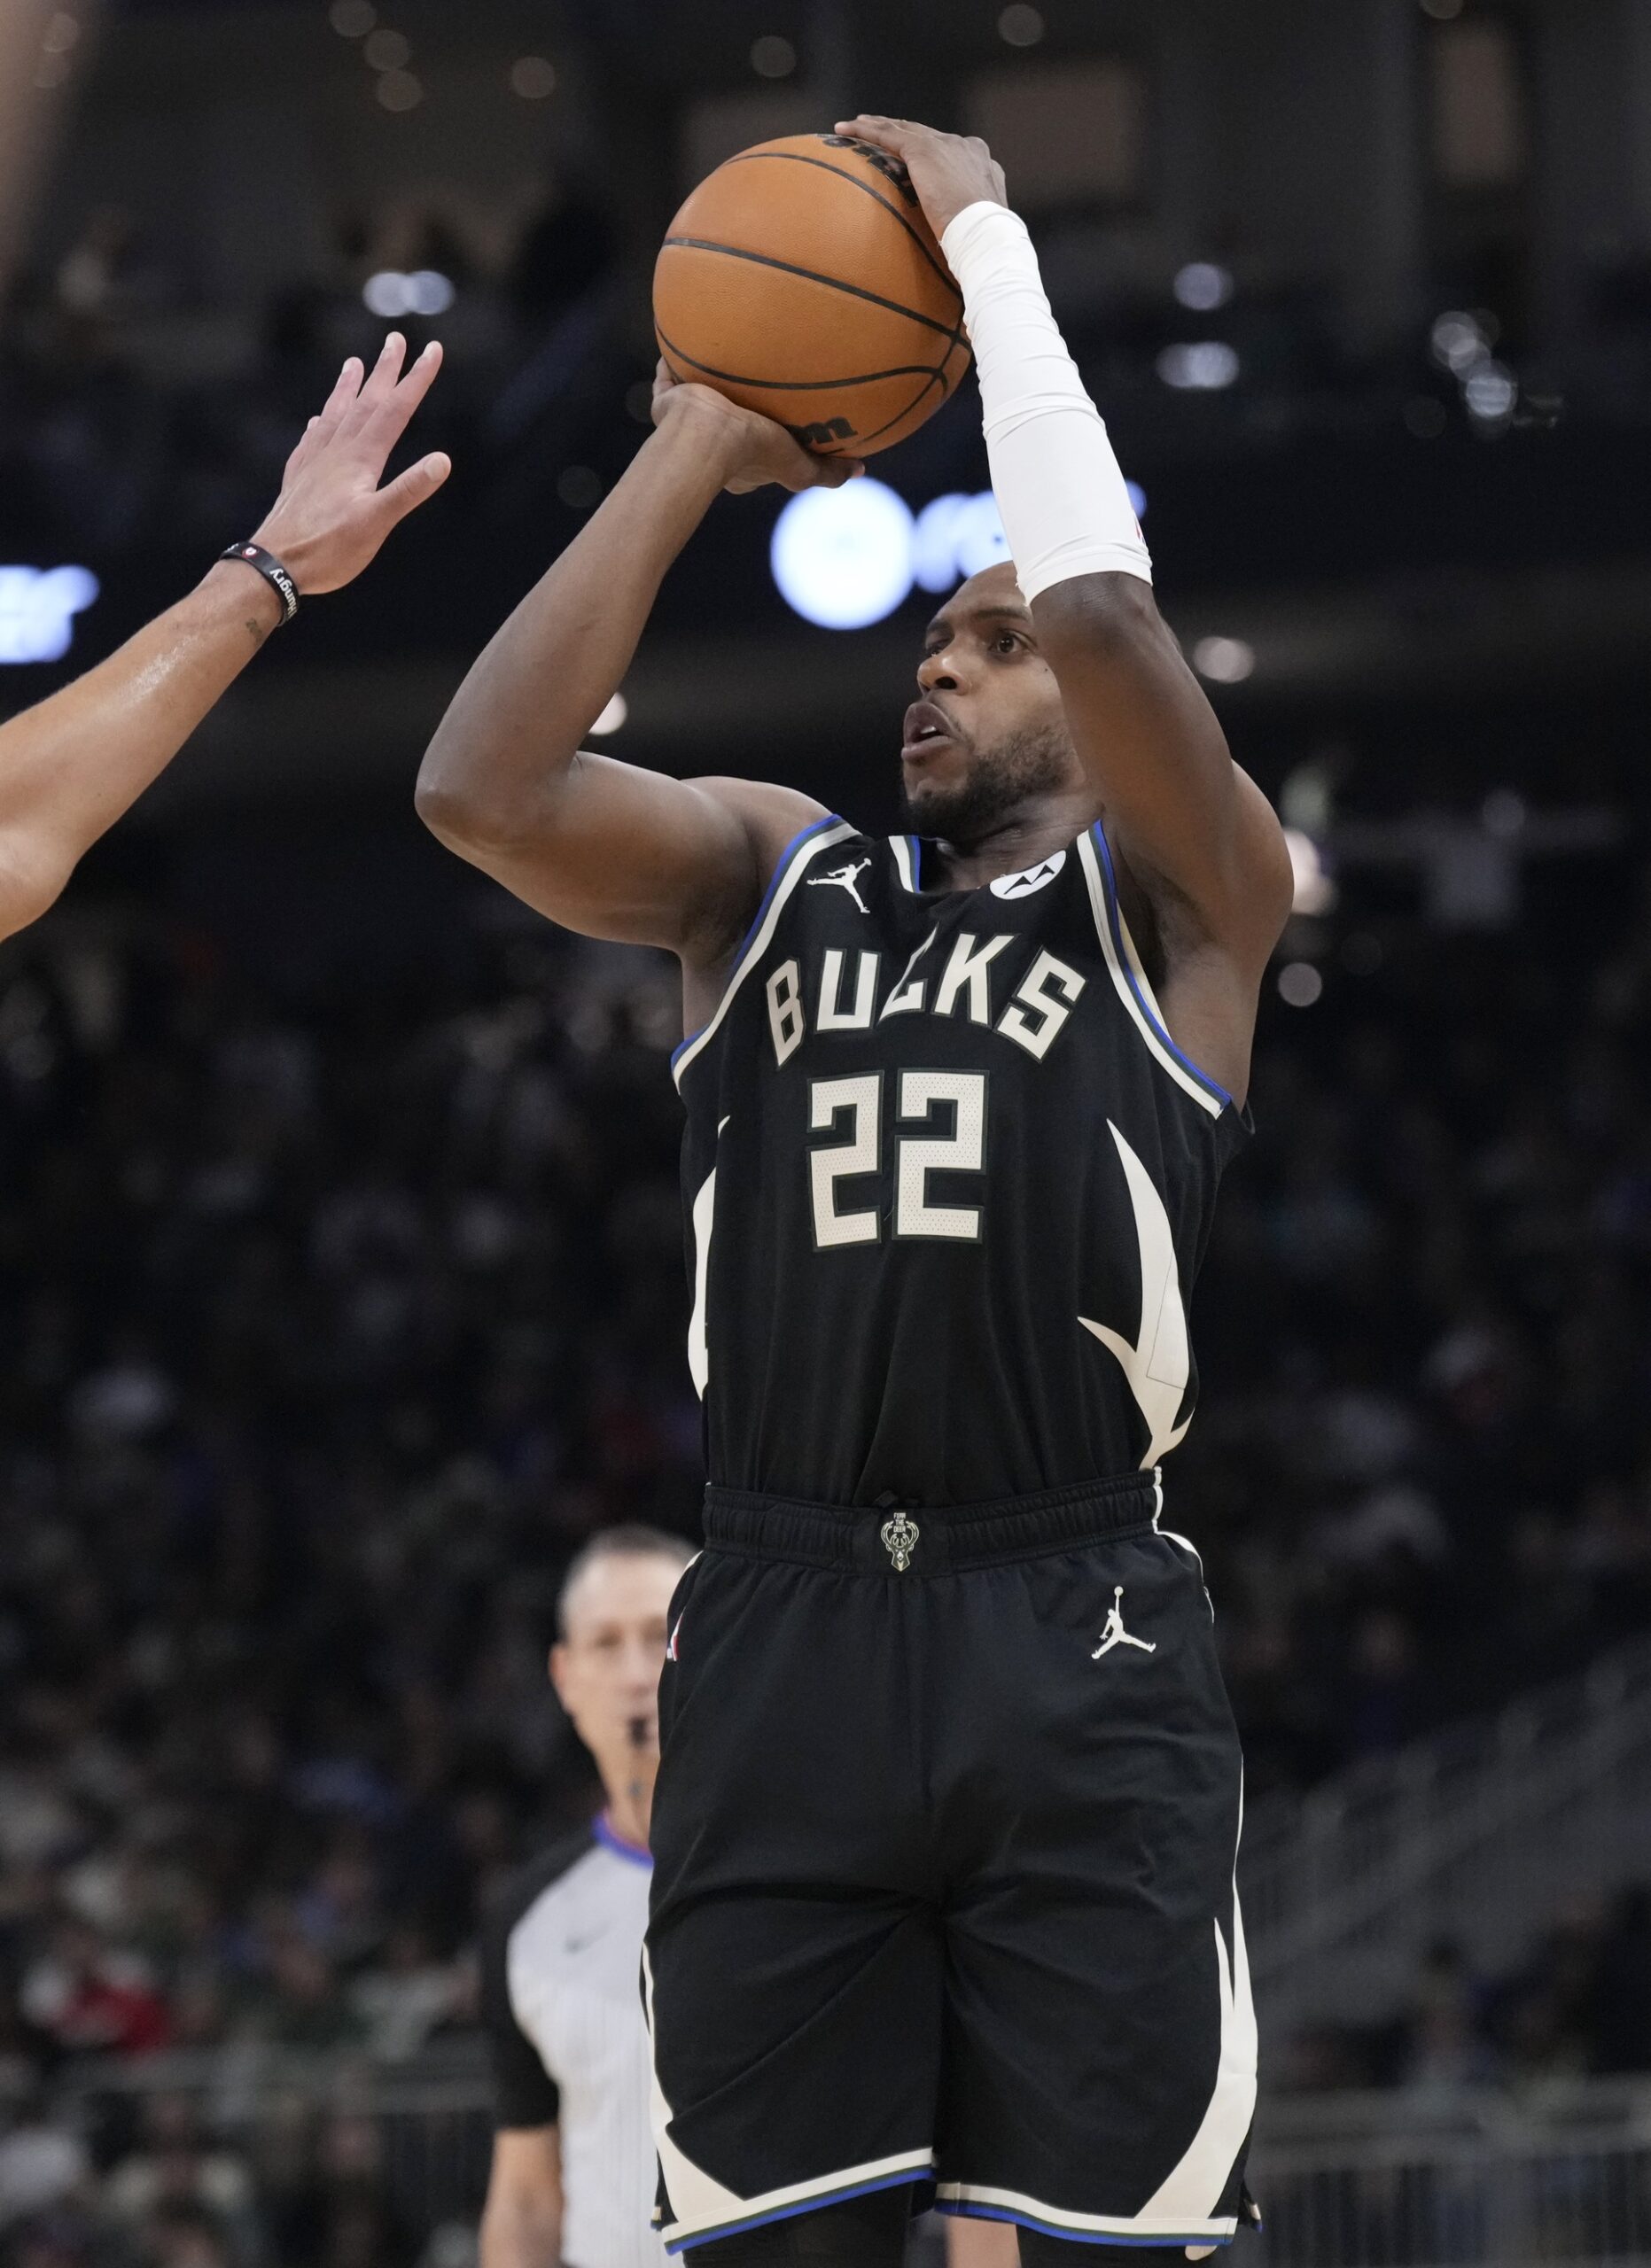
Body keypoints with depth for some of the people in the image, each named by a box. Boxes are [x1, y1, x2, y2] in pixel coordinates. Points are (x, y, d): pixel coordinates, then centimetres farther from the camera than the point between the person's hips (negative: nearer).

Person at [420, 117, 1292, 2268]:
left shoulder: (1179, 896, 7)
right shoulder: (771, 876, 18)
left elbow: (1104, 610, -13)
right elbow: (484, 789, 0)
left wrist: (989, 240, -3)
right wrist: (686, 460, 4)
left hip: (1080, 1662, -3)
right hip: (784, 1634, 3)